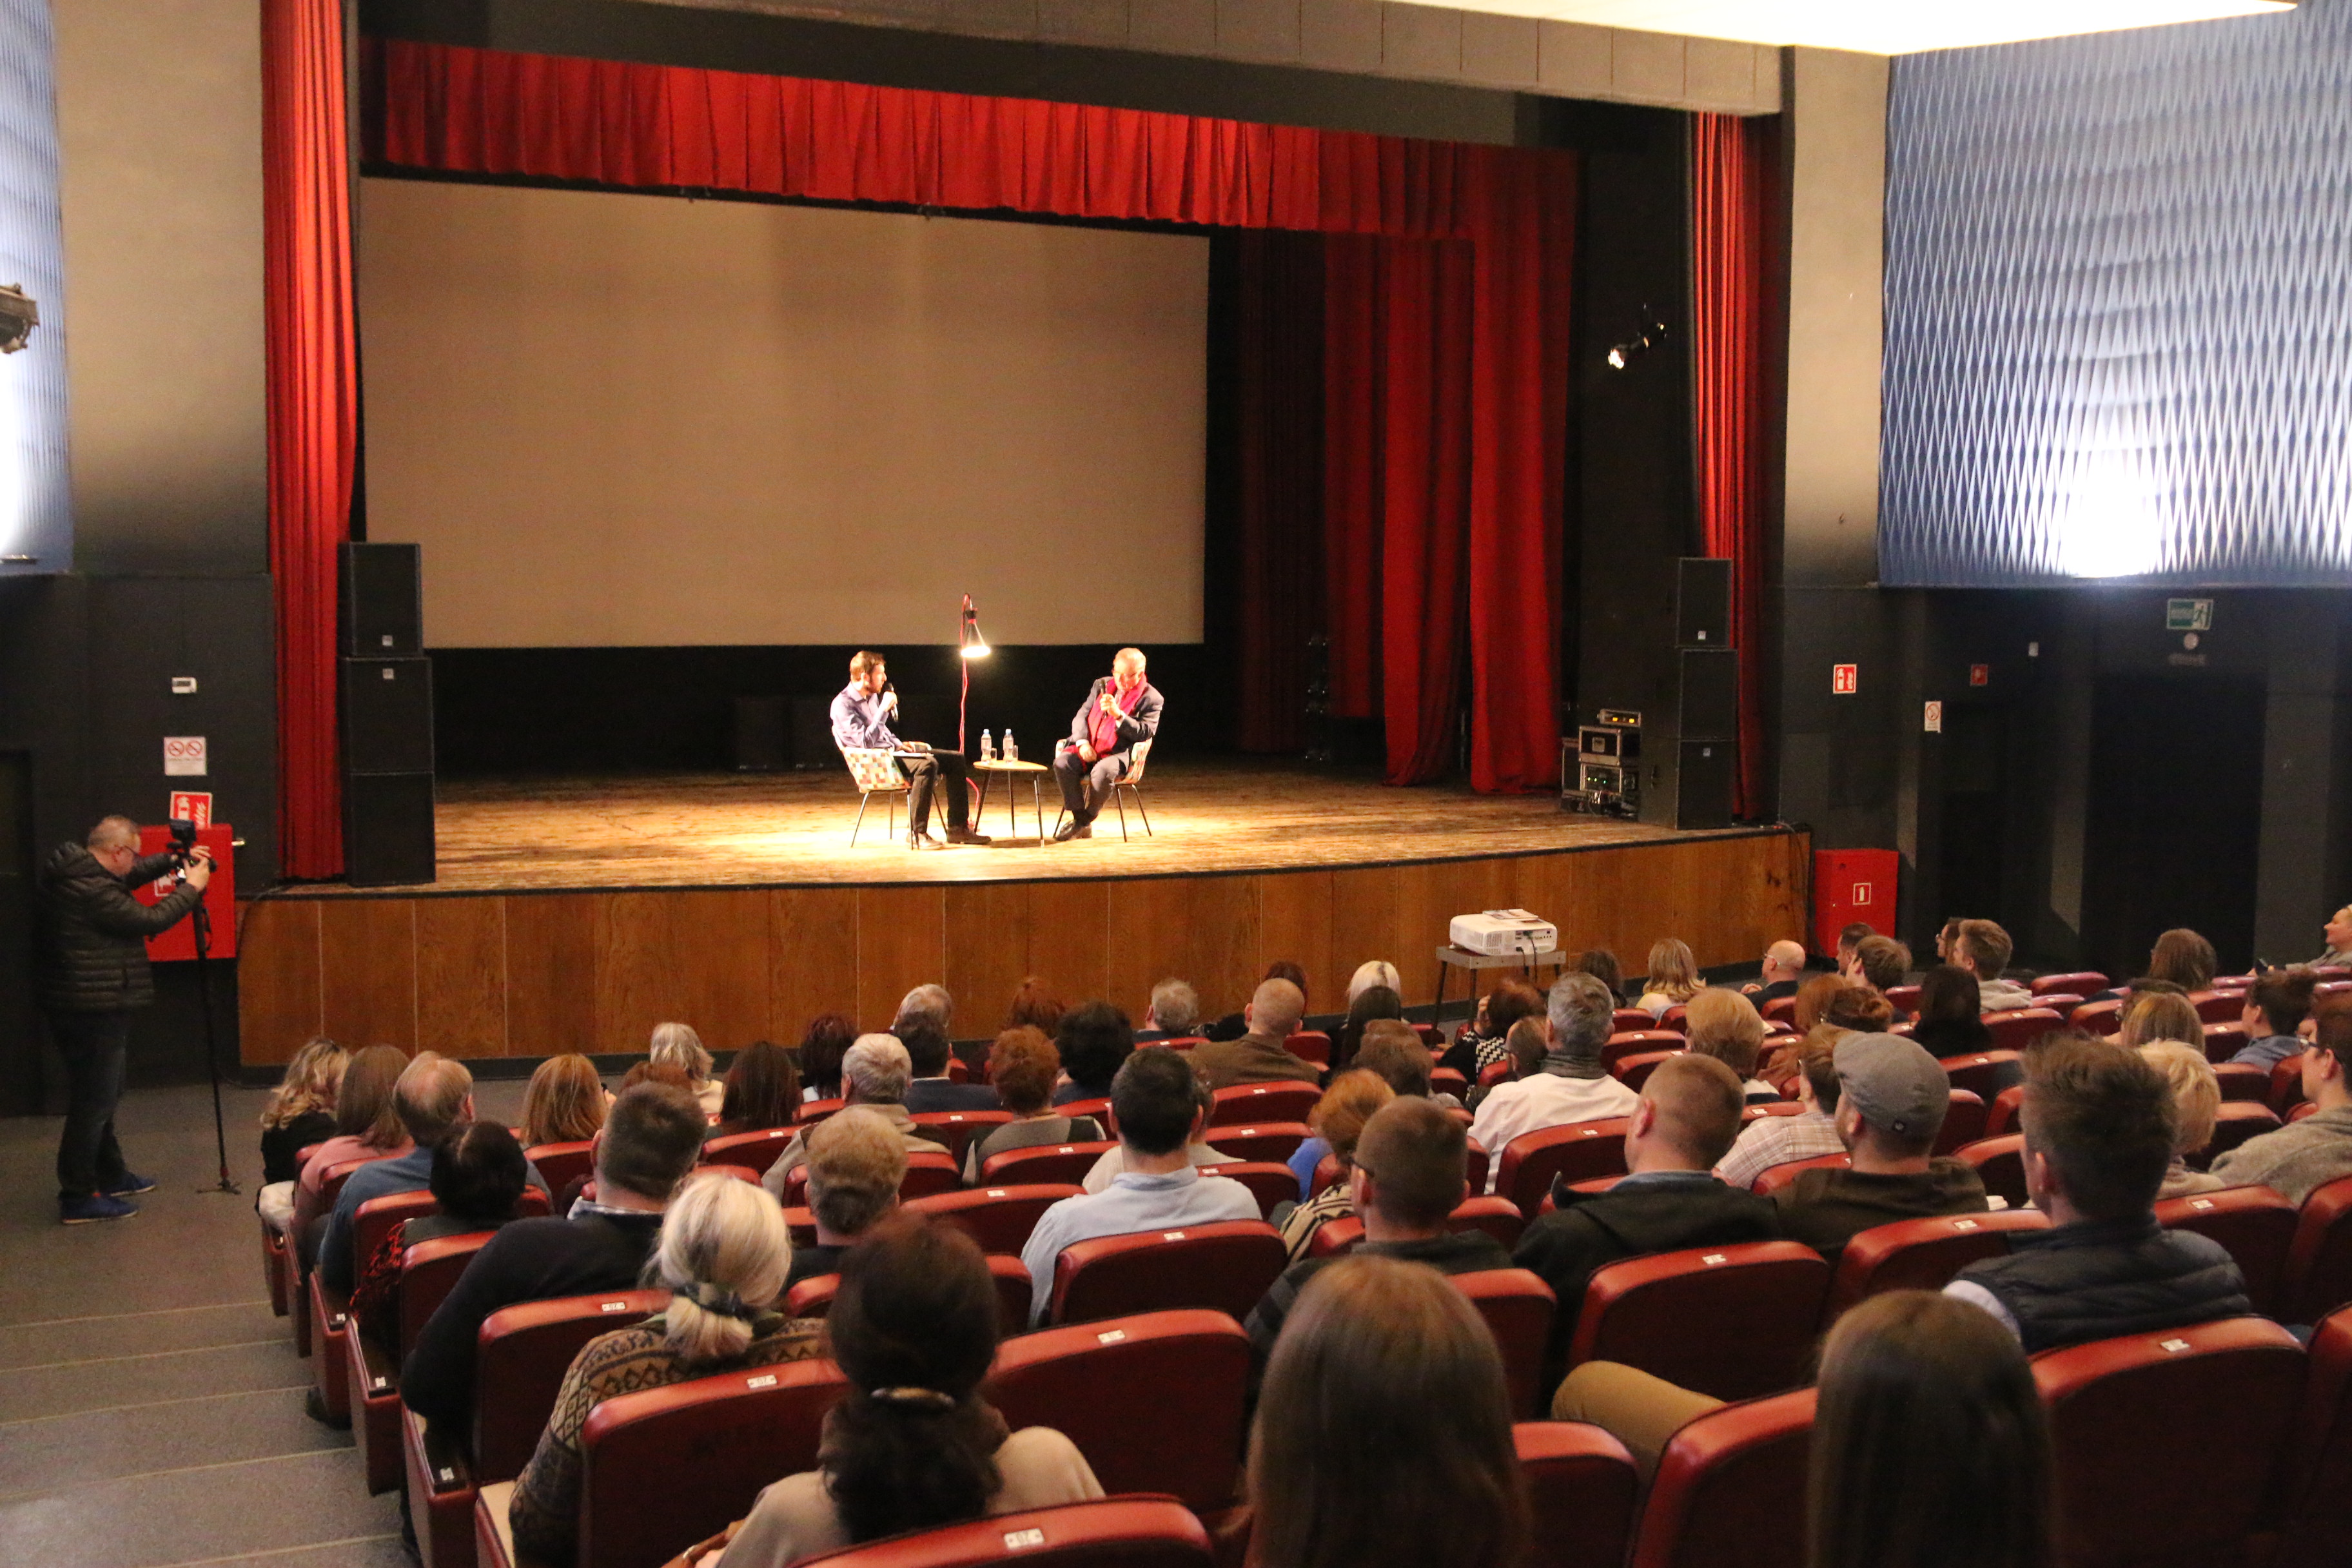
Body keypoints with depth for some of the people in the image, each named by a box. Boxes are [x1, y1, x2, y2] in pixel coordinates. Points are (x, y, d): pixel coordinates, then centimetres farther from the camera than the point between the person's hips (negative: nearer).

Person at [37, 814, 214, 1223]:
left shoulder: (69, 873, 7)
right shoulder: (93, 891, -23)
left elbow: (126, 879, 23)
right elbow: (151, 920, -16)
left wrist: (172, 862, 16)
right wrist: (191, 887, -3)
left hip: (72, 1006, 11)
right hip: (96, 1009, -11)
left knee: (100, 1097, 22)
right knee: (93, 1101, -2)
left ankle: (111, 1176, 36)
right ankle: (78, 1197, 4)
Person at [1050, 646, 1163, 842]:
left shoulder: (1151, 698, 1)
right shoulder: (1102, 685, 15)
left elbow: (1146, 733, -10)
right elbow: (1081, 717, 13)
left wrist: (1118, 715, -23)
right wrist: (1083, 743, -7)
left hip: (1119, 754, -5)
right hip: (1089, 749, 5)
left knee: (1103, 772, -39)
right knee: (1062, 763, -26)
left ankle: (1084, 821, -15)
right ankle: (1083, 825, -20)